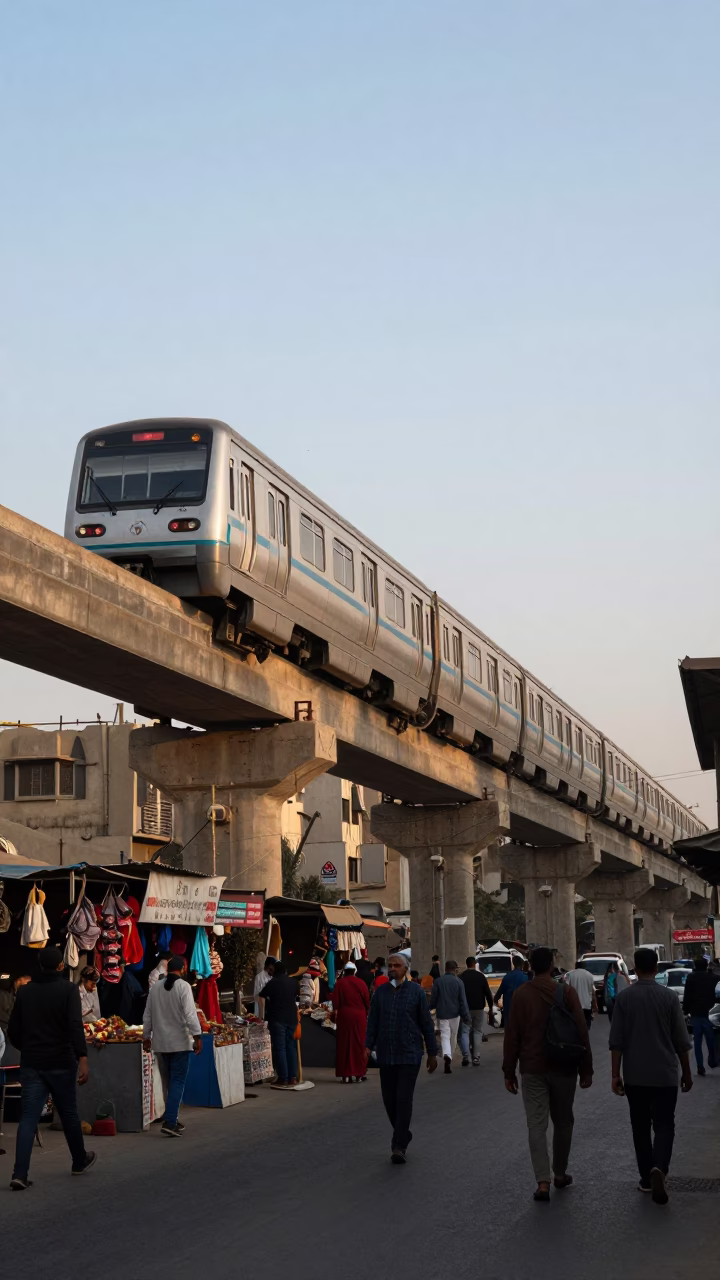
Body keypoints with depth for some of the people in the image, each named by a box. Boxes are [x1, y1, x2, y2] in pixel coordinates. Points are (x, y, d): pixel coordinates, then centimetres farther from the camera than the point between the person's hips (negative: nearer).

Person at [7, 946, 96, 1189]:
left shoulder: (25, 991, 5)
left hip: (31, 1065, 3)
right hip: (61, 1063, -3)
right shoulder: (68, 989, -8)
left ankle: (20, 1174, -13)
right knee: (69, 1114, 14)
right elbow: (75, 1026, -20)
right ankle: (80, 1161, 32)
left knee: (28, 1118, -1)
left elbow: (13, 1031, 9)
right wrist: (83, 1059, -22)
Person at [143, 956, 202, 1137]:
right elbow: (190, 1014, -18)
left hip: (161, 1043, 6)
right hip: (179, 1042, -6)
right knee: (178, 1082, -3)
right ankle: (169, 1122, -11)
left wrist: (146, 1037, 22)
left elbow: (147, 1015, 13)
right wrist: (197, 1036, -15)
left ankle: (172, 1120, 22)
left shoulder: (156, 987, 7)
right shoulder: (183, 986, -11)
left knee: (171, 1081, 18)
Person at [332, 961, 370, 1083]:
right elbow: (367, 1001, 1)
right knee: (359, 1044, 7)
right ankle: (359, 1074, 7)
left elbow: (335, 1002, -4)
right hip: (359, 1016, 0)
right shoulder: (361, 983, -2)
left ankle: (345, 1075, 3)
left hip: (344, 1016, 0)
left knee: (344, 1045, 5)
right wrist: (366, 1013, 14)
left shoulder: (340, 983, -3)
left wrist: (336, 1013, 8)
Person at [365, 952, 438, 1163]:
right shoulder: (380, 992, 7)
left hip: (409, 1056, -3)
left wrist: (432, 1053, 3)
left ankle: (399, 1146, -7)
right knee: (389, 1099, 7)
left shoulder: (416, 992, 0)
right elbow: (373, 1021, 8)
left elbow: (426, 1024, 3)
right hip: (386, 1055, 3)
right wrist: (368, 1046, -5)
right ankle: (403, 1136, 27)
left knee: (403, 1099, -10)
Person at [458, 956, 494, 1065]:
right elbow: (488, 993, 0)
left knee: (465, 1032, 4)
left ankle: (466, 1055, -15)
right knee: (477, 1031, 10)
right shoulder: (481, 976, 0)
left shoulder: (461, 977, -2)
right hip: (479, 1008, 1)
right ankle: (476, 1057, 4)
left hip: (465, 1008, -1)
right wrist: (490, 1007, 9)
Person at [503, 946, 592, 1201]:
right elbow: (581, 1032, -4)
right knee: (563, 1122, 17)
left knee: (536, 1124, -1)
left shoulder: (521, 995, -3)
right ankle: (560, 1174, 26)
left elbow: (512, 1035, -3)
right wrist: (586, 1069, 2)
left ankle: (543, 1182, -11)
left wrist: (509, 1071, 4)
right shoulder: (567, 992, -5)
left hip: (532, 1068, 0)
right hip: (563, 1066, 0)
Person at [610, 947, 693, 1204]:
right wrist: (687, 1073, 9)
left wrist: (616, 1074, 1)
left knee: (640, 1126, 14)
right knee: (664, 1125, 3)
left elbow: (616, 1041, -4)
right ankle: (659, 1168, -21)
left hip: (635, 1076, 1)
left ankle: (646, 1177, 17)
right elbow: (681, 1040, -1)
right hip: (664, 1074, -1)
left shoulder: (624, 998, -4)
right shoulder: (669, 997, -5)